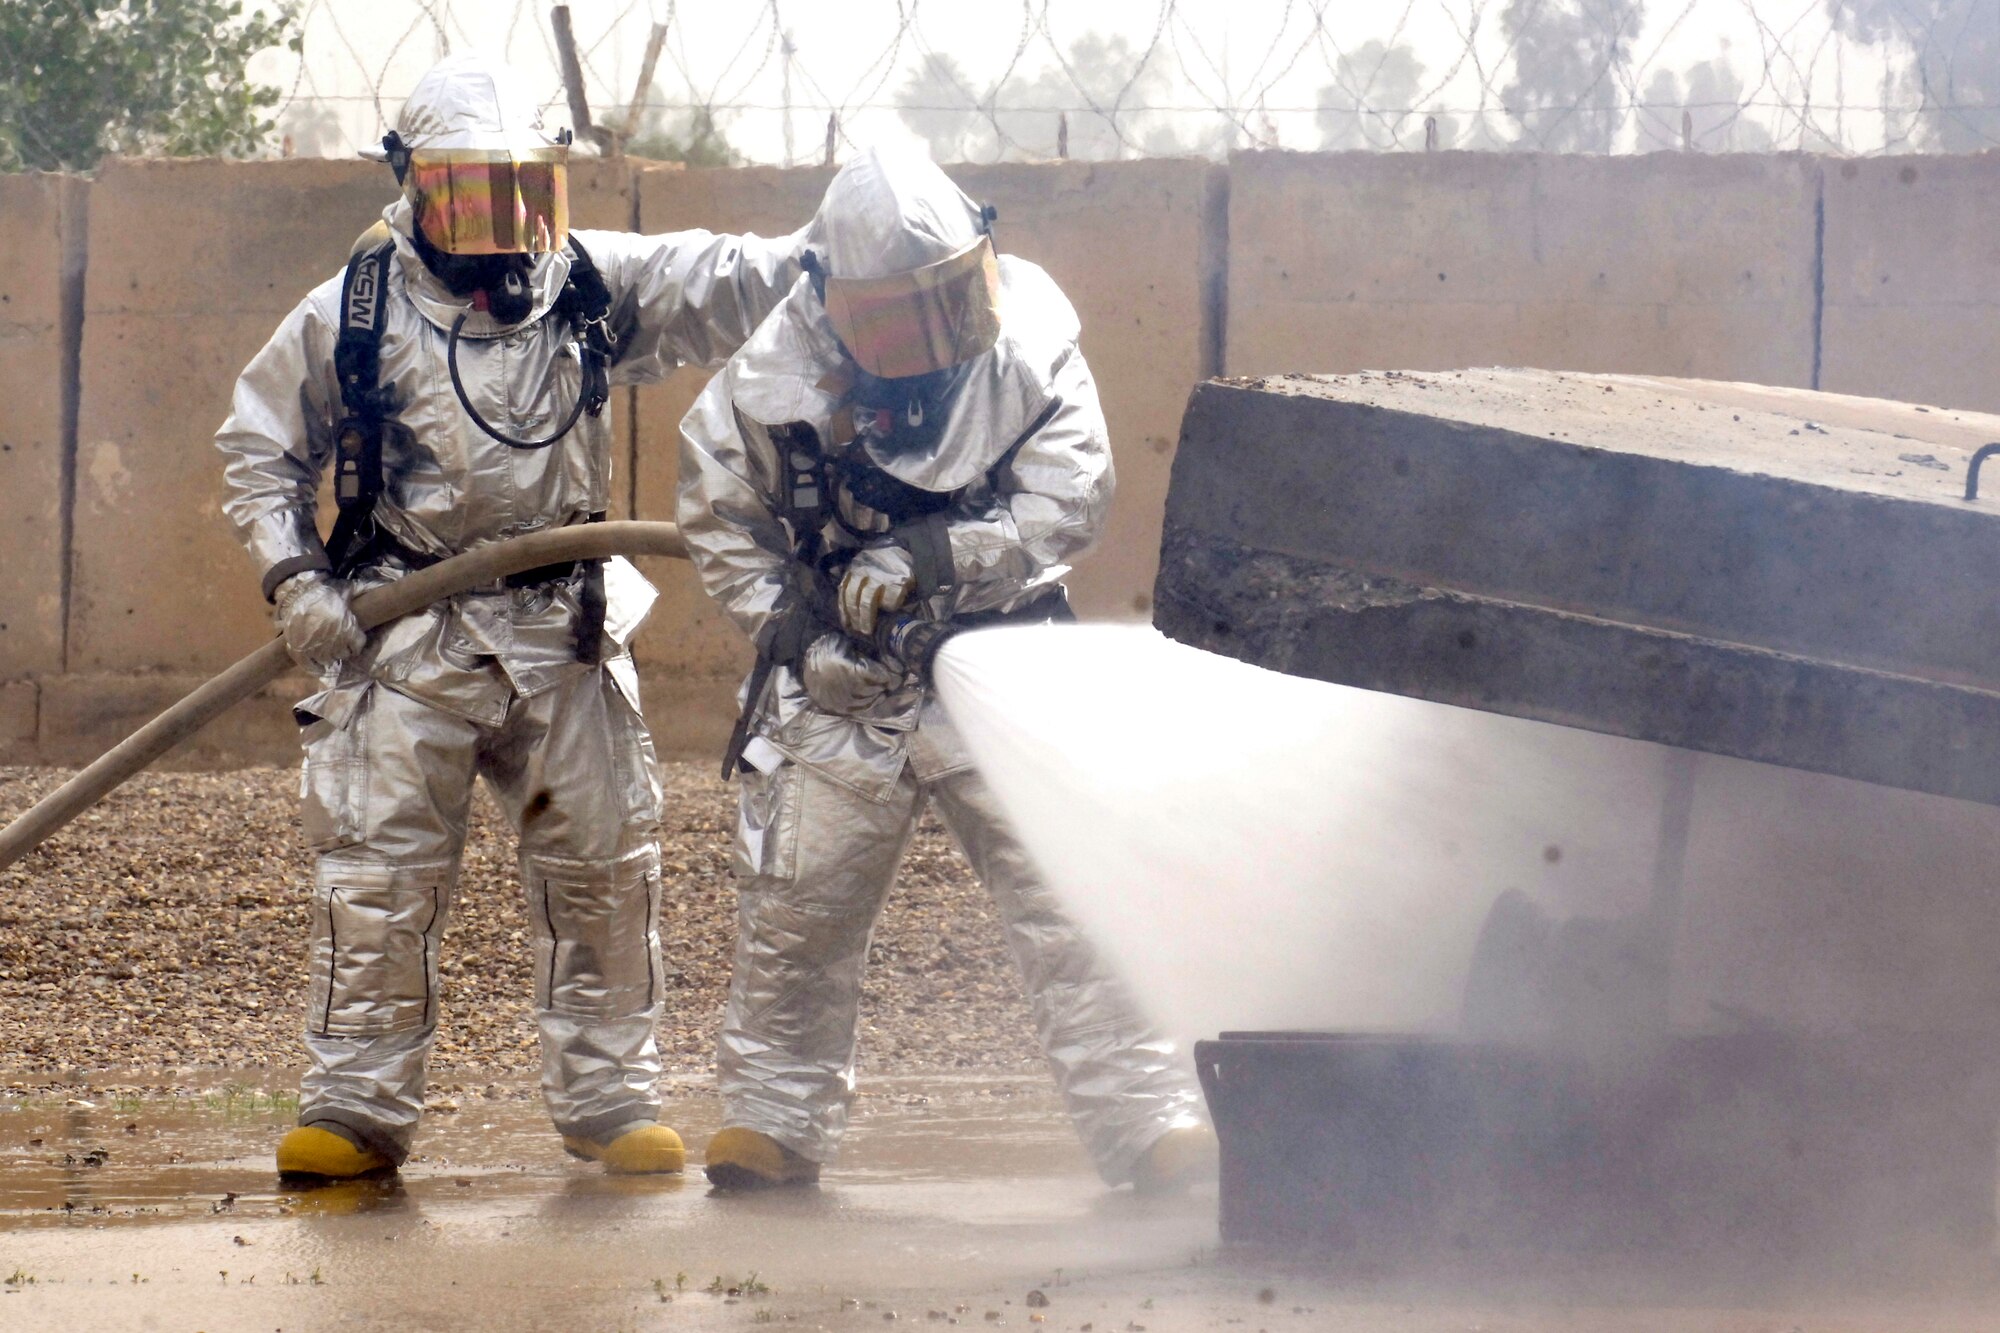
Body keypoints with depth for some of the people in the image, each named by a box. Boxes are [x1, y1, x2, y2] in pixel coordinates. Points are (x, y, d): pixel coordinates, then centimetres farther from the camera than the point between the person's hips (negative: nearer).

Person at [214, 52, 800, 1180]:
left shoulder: (596, 288, 3)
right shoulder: (352, 315, -2)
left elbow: (734, 283, -4)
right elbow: (261, 447, 7)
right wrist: (295, 576, -5)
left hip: (565, 630, 2)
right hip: (406, 639, -2)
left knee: (605, 859, 3)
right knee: (380, 872, -5)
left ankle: (609, 1098, 14)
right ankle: (358, 1107, 3)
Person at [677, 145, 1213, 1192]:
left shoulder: (1029, 352, -11)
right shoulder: (774, 379, -10)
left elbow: (1066, 505, -13)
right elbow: (721, 518, 1)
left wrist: (927, 559, -24)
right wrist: (795, 630, -11)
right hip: (839, 681, 1)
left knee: (1068, 897, -9)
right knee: (795, 911, 4)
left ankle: (1145, 1115, -6)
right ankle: (773, 1120, 20)